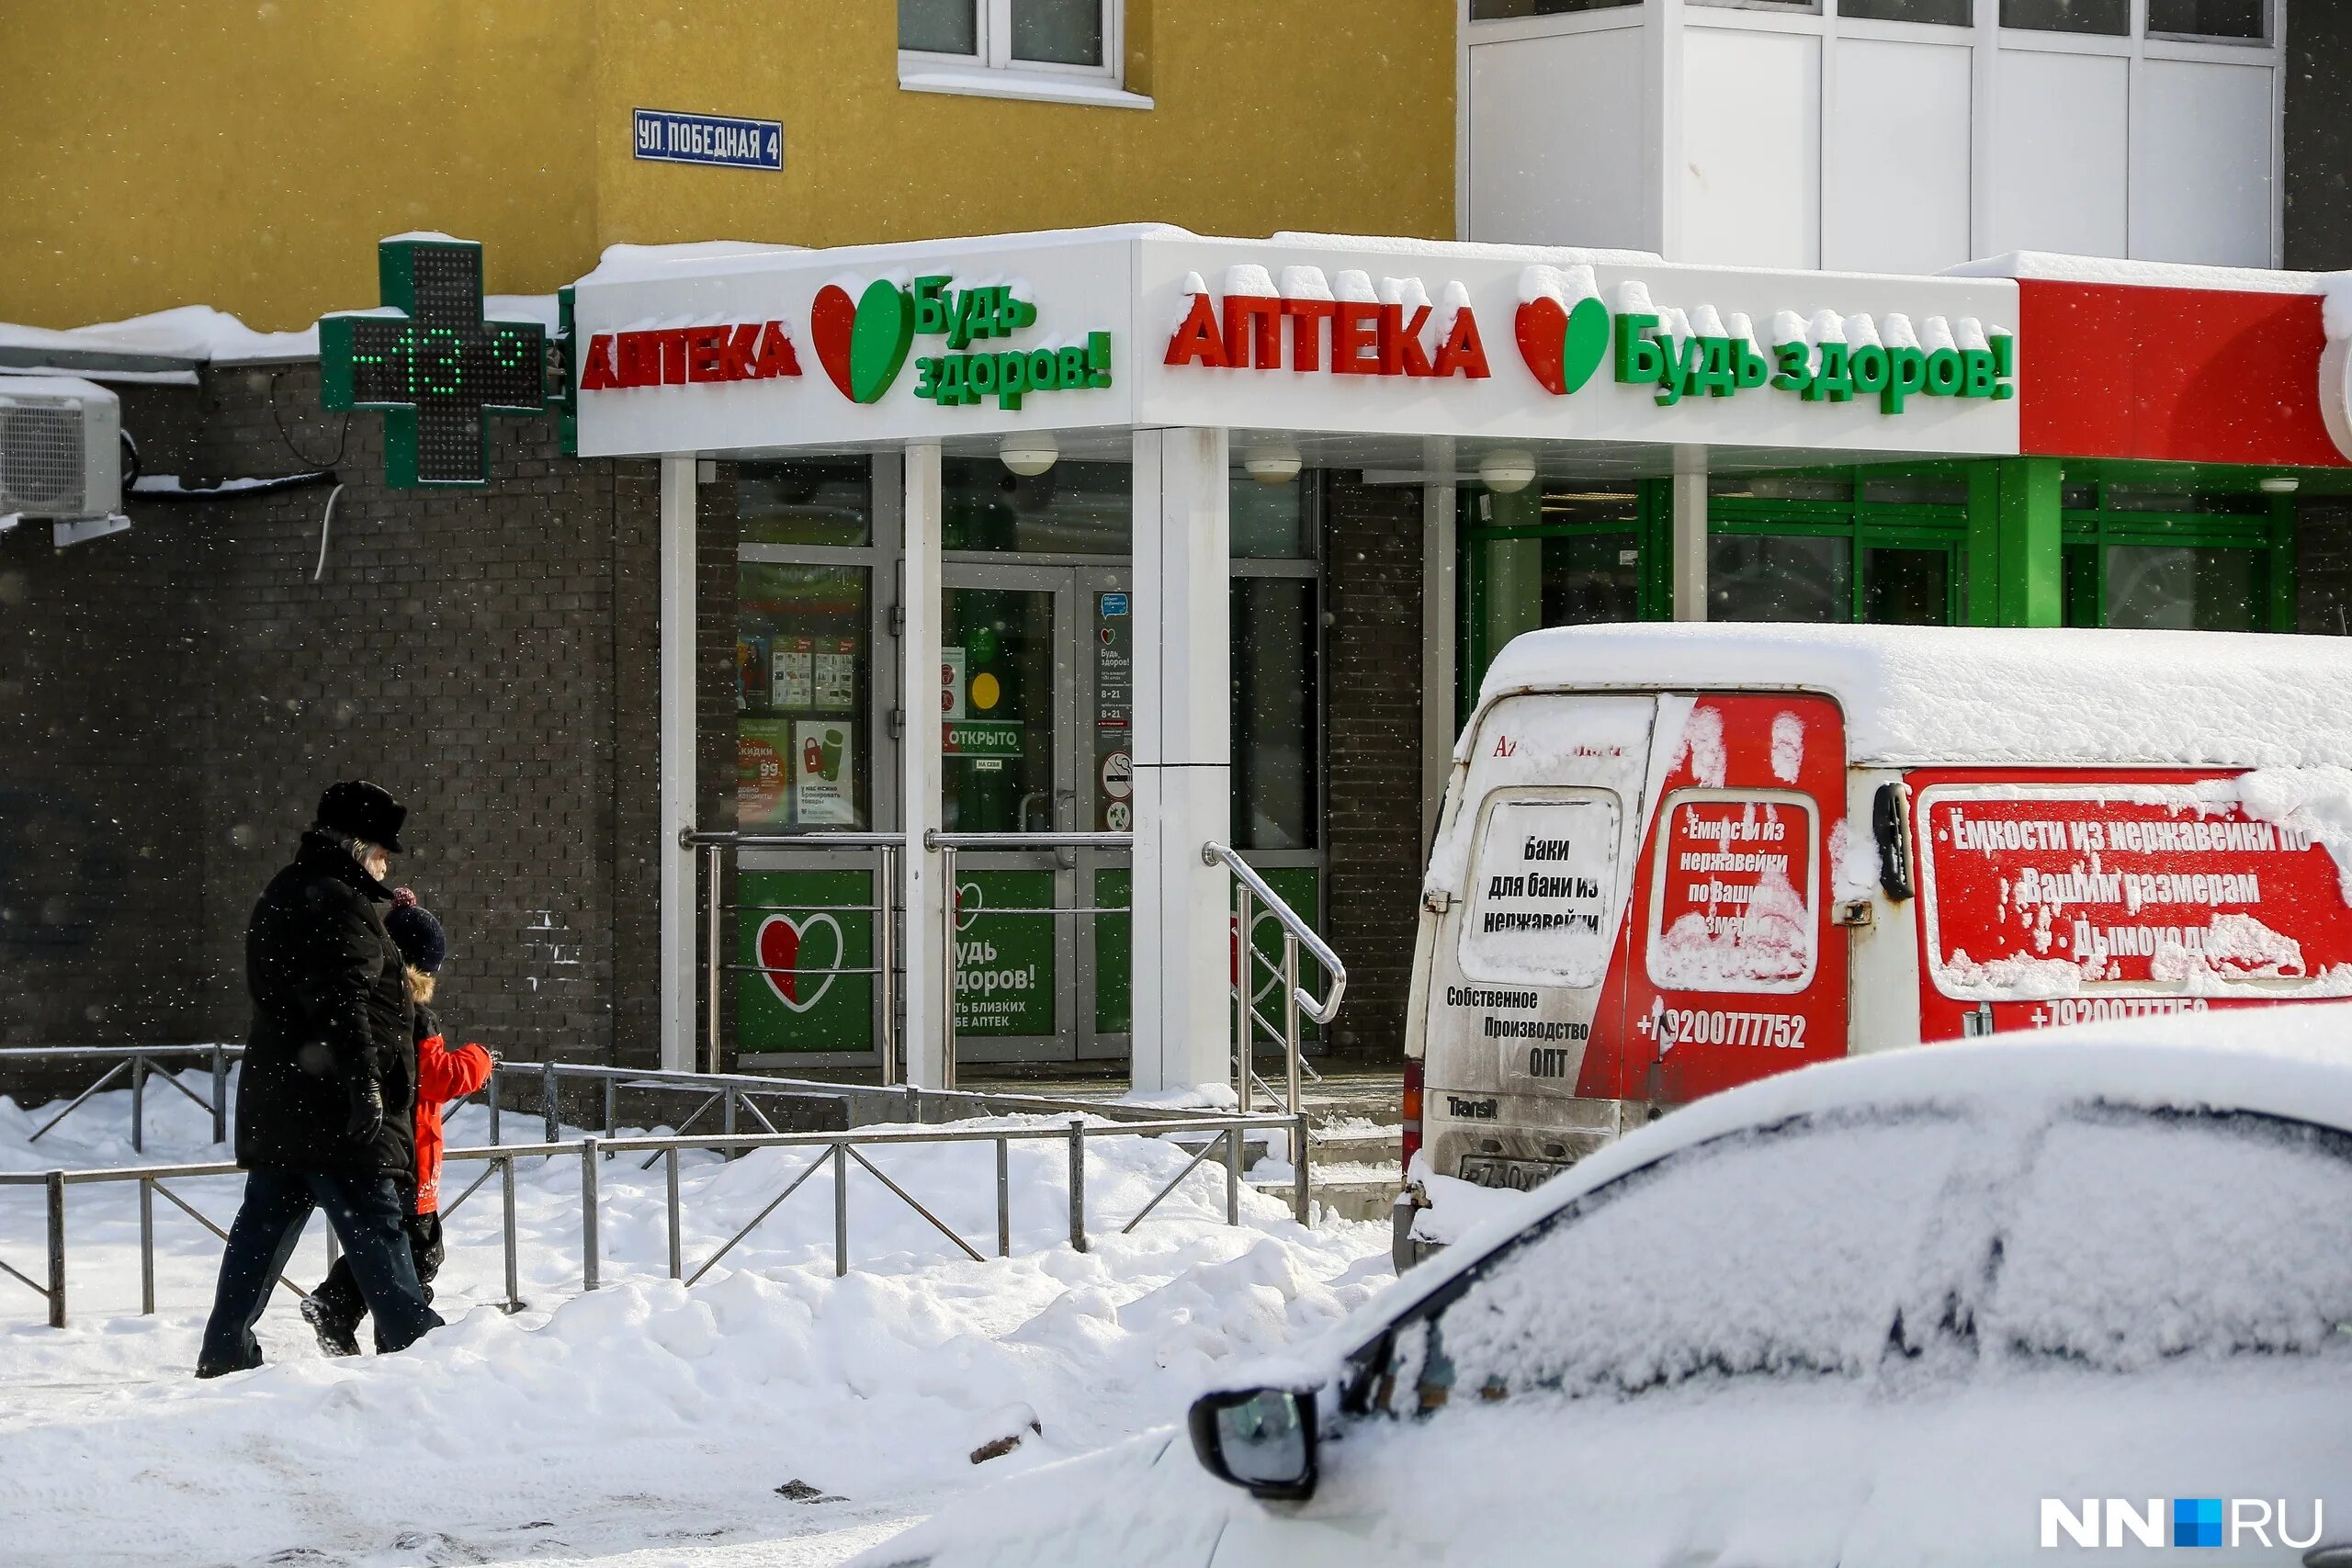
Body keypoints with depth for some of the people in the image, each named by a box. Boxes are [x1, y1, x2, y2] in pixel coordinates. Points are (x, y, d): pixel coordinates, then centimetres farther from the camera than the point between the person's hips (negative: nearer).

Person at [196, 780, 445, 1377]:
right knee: (375, 1227, -6)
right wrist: (366, 1083, -25)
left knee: (262, 1227, 11)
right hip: (332, 1105, -9)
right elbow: (344, 1003, -22)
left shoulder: (281, 897, 18)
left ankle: (225, 1349, 12)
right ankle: (410, 1338, -4)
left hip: (274, 1104, 9)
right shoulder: (340, 903, -14)